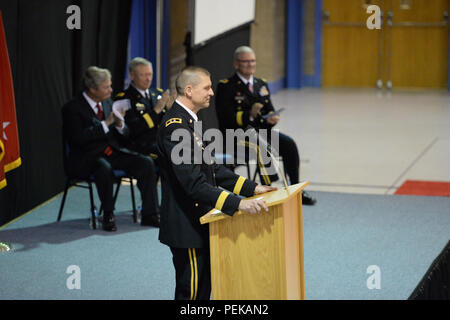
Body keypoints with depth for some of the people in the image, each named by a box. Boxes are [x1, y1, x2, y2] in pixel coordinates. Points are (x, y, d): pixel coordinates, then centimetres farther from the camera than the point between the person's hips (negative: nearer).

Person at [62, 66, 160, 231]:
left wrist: (119, 125, -8)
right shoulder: (72, 108, -9)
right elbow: (79, 138, -22)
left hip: (113, 152, 7)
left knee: (146, 163, -14)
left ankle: (149, 214, -10)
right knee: (105, 168, -39)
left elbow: (123, 136, 16)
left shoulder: (107, 103, 12)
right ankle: (108, 216, -22)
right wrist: (106, 123, -20)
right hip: (87, 157, -7)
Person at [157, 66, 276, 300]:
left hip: (198, 222, 10)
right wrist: (237, 203, -32)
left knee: (202, 288, 16)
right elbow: (193, 182, -28)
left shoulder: (189, 120, 12)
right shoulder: (175, 126, -21)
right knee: (192, 291, -3)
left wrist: (251, 188, 9)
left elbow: (211, 168, 16)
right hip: (186, 226, -10)